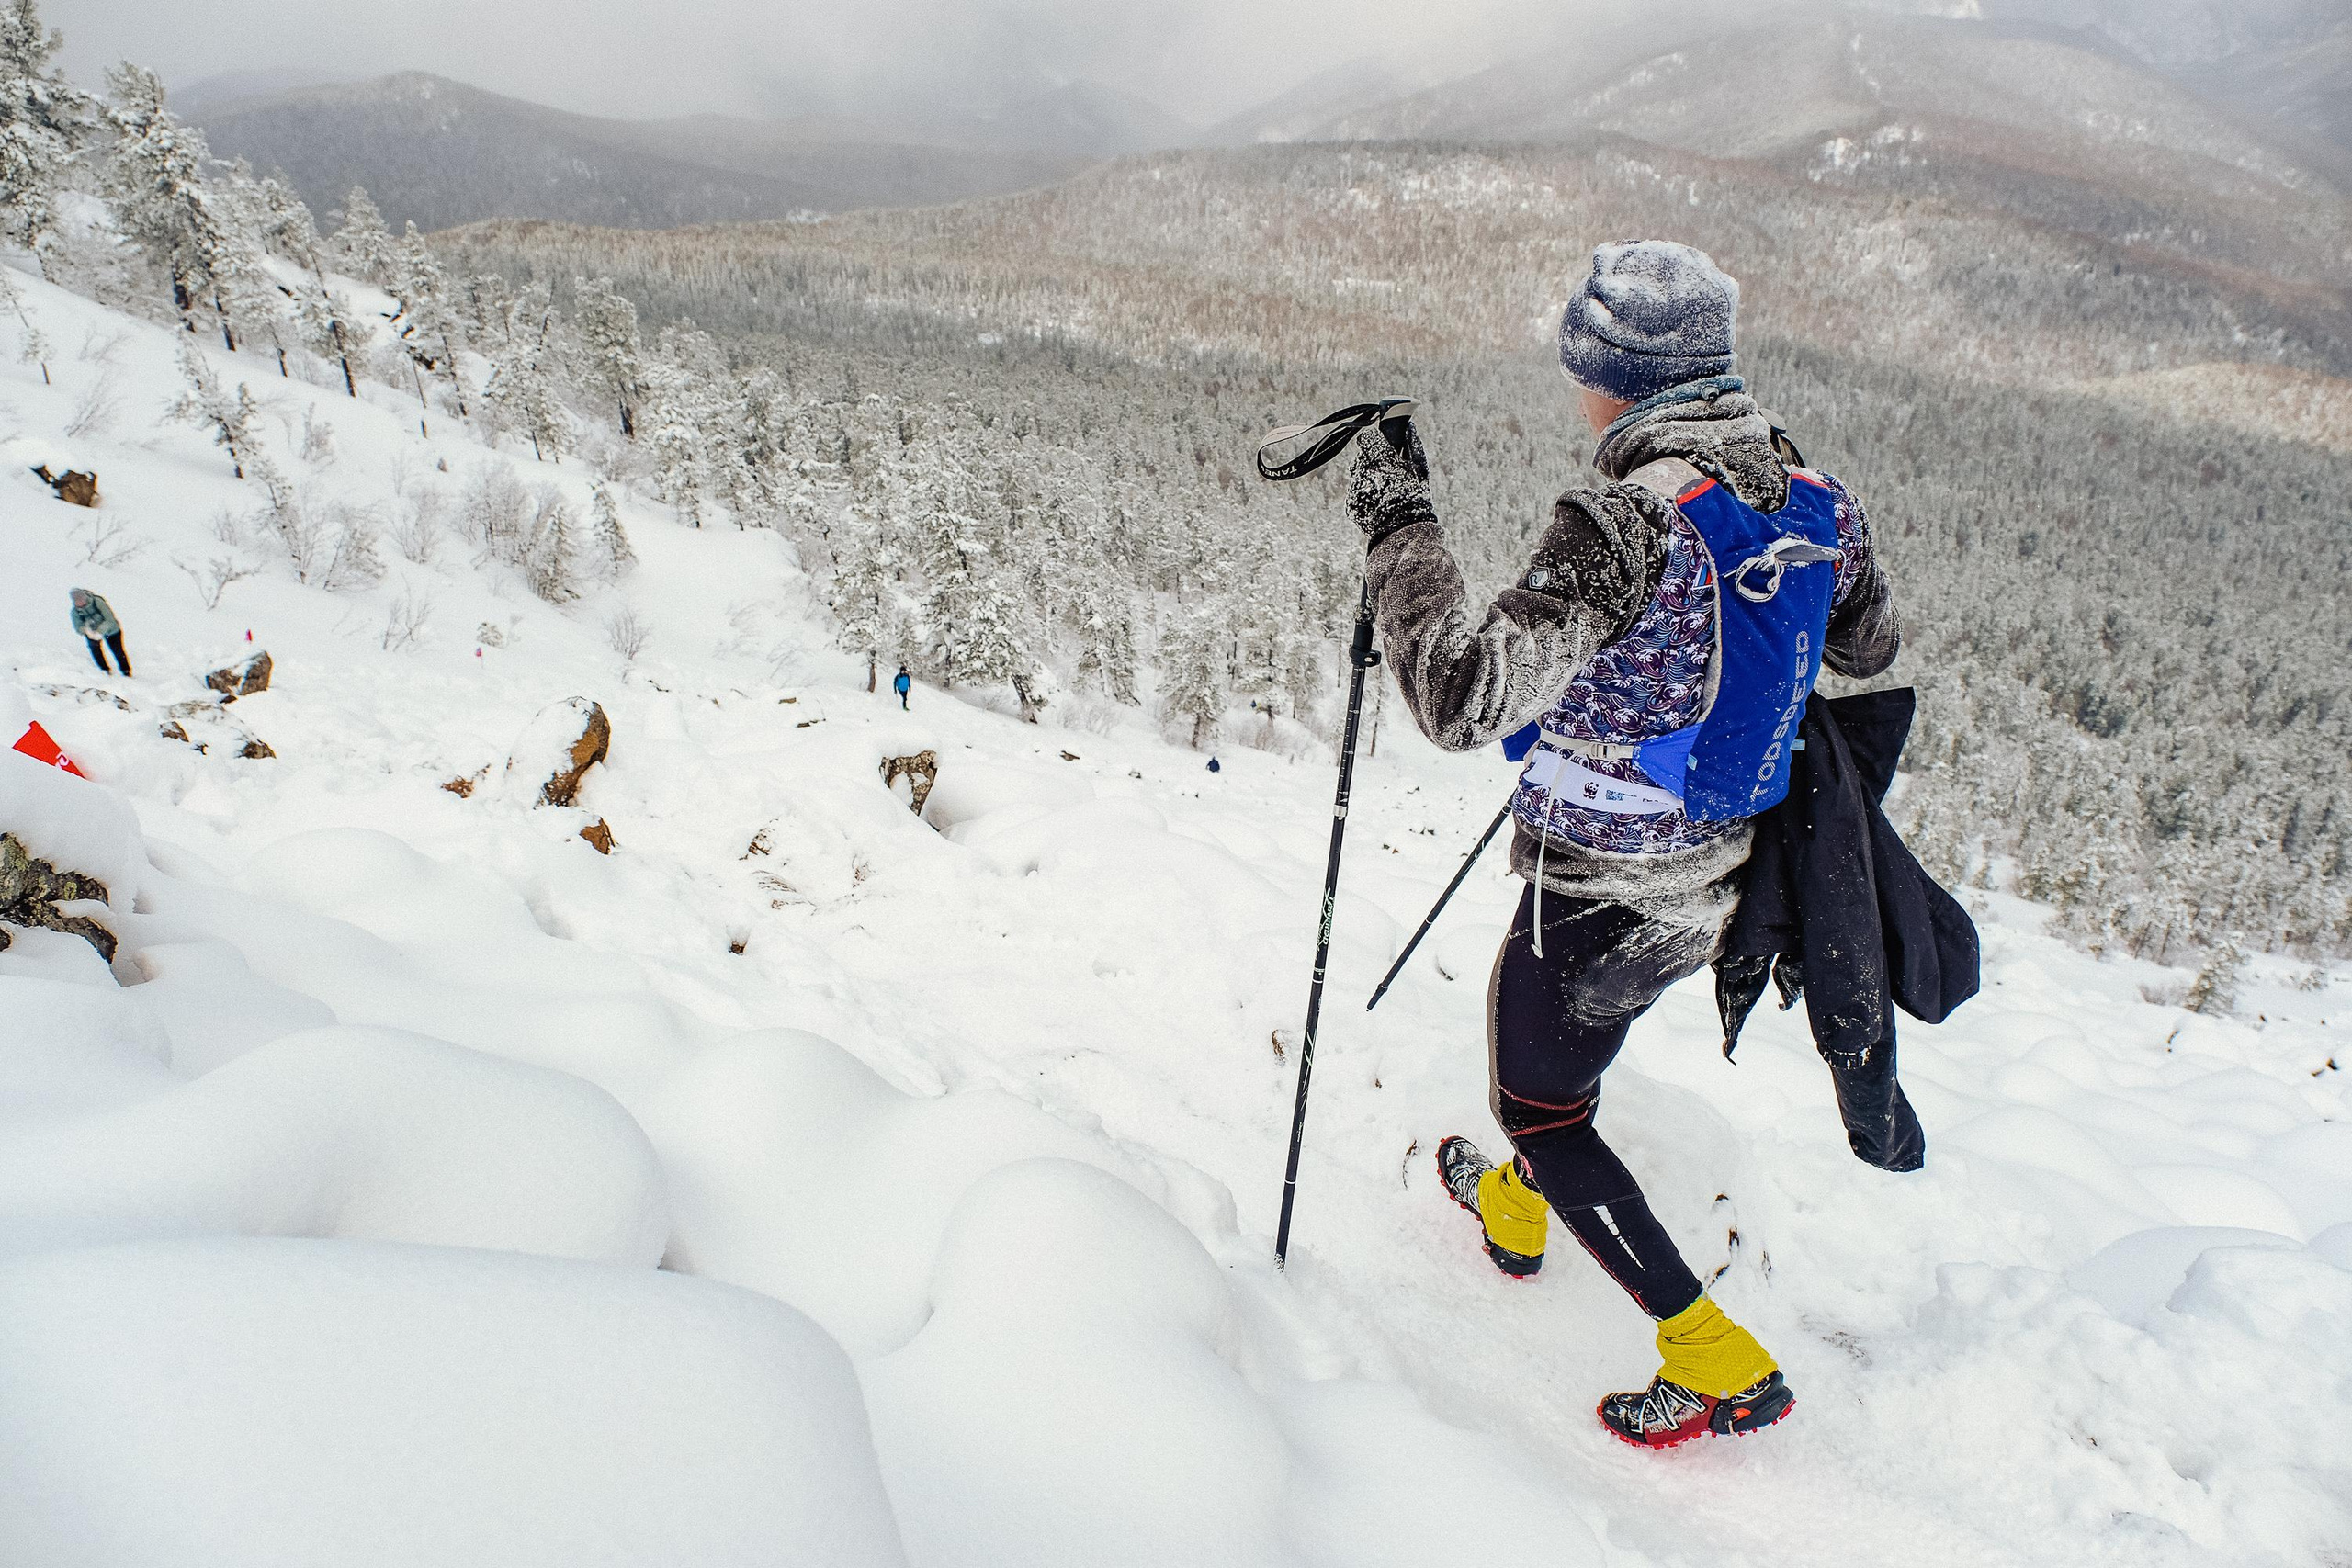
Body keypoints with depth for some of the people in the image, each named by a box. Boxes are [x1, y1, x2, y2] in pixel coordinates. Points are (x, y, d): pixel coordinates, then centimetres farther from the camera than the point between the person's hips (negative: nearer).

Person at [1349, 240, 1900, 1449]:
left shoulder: (1631, 520, -31)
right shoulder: (1815, 503, -6)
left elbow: (1462, 697, -38)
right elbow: (1870, 648, 14)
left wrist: (1397, 522, -27)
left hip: (1600, 899, -8)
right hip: (1719, 878, 8)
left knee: (1540, 1110, 15)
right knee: (1563, 1032, 34)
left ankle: (1721, 1363, 20)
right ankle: (1514, 1209, 57)